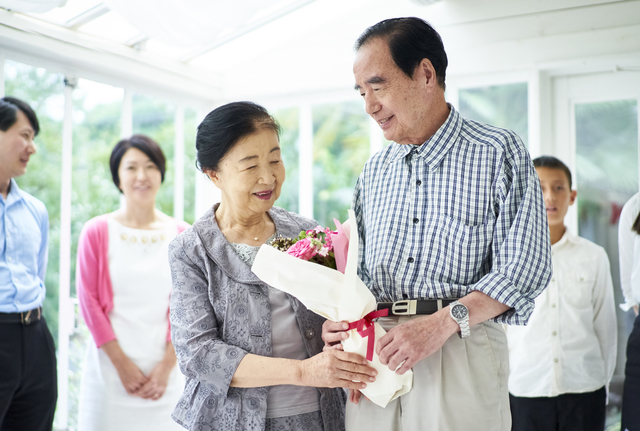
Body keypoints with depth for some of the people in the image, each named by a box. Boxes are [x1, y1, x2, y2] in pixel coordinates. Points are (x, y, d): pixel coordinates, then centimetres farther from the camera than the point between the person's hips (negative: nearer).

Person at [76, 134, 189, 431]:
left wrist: (167, 365, -5)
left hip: (163, 370, 1)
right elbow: (89, 301, -3)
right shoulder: (97, 231, -1)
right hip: (110, 365, -1)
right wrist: (121, 363, -7)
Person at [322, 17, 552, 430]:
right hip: (374, 351, 4)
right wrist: (341, 318, -1)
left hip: (461, 350, -4)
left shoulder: (500, 152, -2)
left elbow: (525, 267, -10)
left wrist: (443, 323, -20)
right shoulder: (375, 169, 14)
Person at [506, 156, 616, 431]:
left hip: (584, 389, 1)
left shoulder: (593, 257, 5)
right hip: (525, 391, -1)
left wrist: (603, 382, 10)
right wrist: (501, 383, 3)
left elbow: (605, 326, 9)